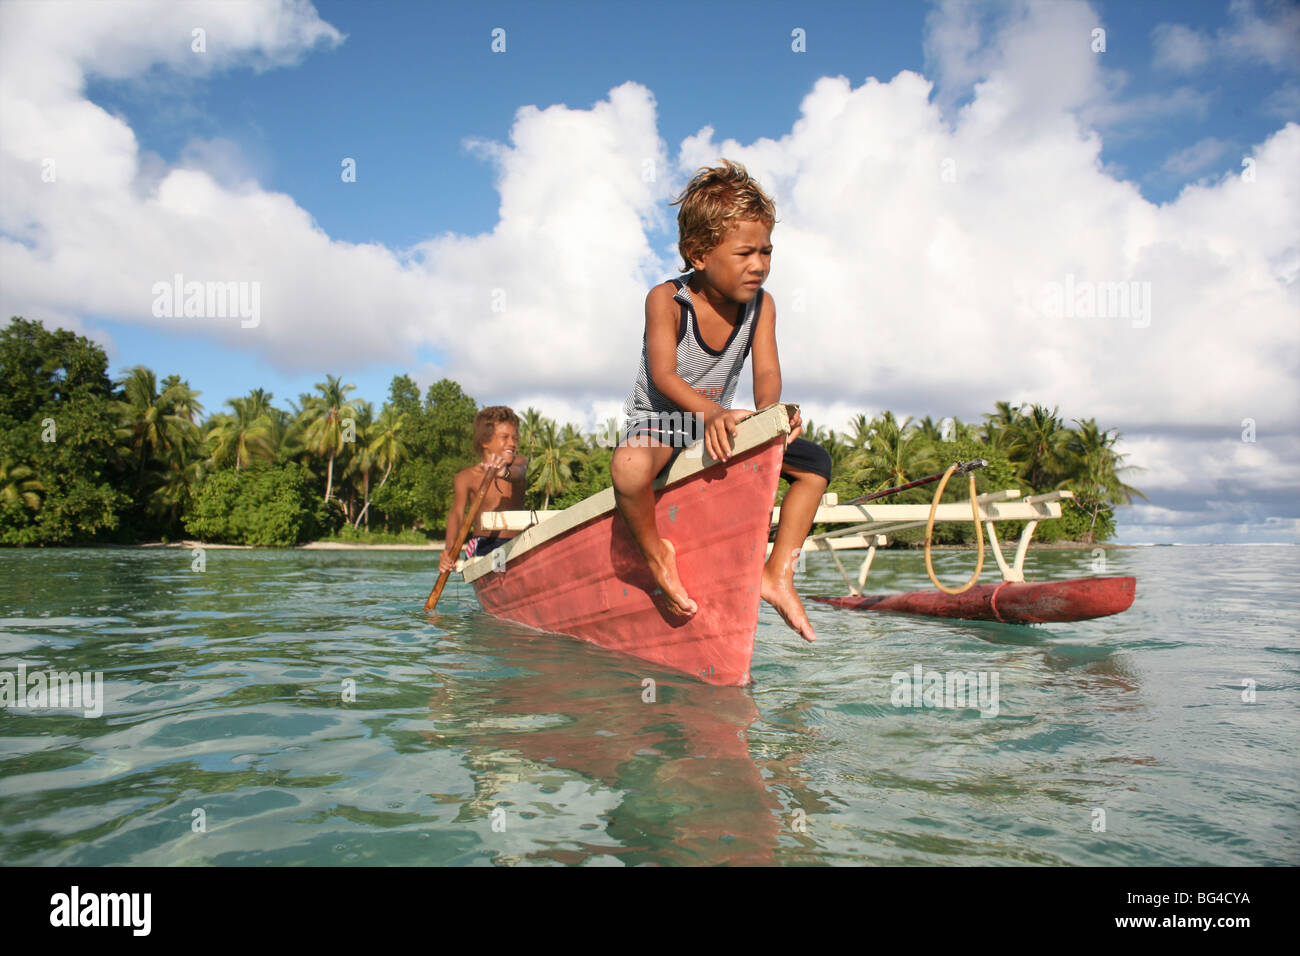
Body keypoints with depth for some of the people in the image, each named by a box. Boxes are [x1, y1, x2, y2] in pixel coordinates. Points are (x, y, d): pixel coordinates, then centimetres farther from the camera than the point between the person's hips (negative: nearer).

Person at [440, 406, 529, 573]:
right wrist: (450, 548, -33)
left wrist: (505, 472, -41)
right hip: (484, 546, -4)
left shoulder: (520, 463, 12)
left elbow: (518, 473, -14)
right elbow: (456, 512, -12)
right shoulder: (467, 476, 2)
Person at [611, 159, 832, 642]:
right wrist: (709, 411, -47)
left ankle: (778, 573, -4)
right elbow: (664, 376, -27)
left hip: (718, 424, 6)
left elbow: (767, 372, -12)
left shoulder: (760, 305, -4)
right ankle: (655, 551, -13)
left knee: (814, 462, -7)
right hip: (657, 422, -5)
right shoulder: (666, 299, -17)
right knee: (630, 465, -42)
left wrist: (770, 409, -37)